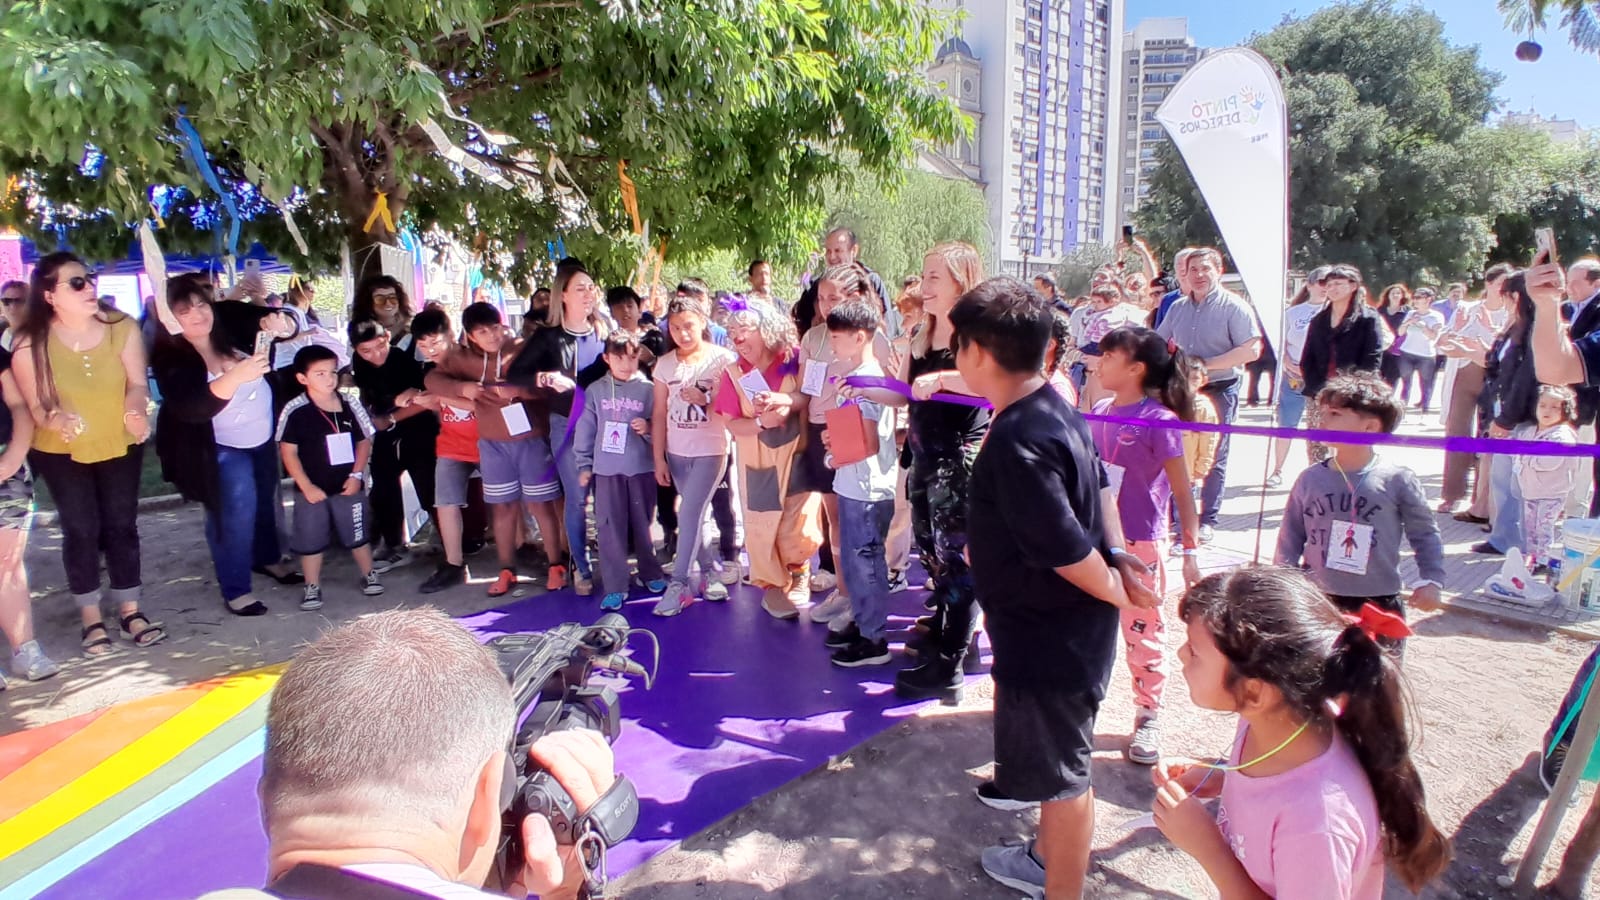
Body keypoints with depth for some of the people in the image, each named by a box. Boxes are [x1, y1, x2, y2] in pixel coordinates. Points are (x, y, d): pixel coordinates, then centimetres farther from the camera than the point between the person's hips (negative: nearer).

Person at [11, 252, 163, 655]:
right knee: (81, 530, 3)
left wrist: (136, 412, -33)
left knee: (122, 525, 6)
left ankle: (129, 610, 17)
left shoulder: (122, 326, -13)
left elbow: (137, 382, -12)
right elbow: (35, 403, -13)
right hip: (61, 451, -1)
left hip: (120, 445, 1)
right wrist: (55, 419, -36)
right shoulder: (29, 343, -16)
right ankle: (91, 619, 15)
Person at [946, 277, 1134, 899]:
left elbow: (1066, 550, -27)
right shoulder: (1054, 407, 1)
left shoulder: (1016, 441, -29)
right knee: (1060, 766, 27)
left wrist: (1115, 593, -11)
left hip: (1049, 636, -10)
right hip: (1060, 627, 10)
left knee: (1062, 775, 10)